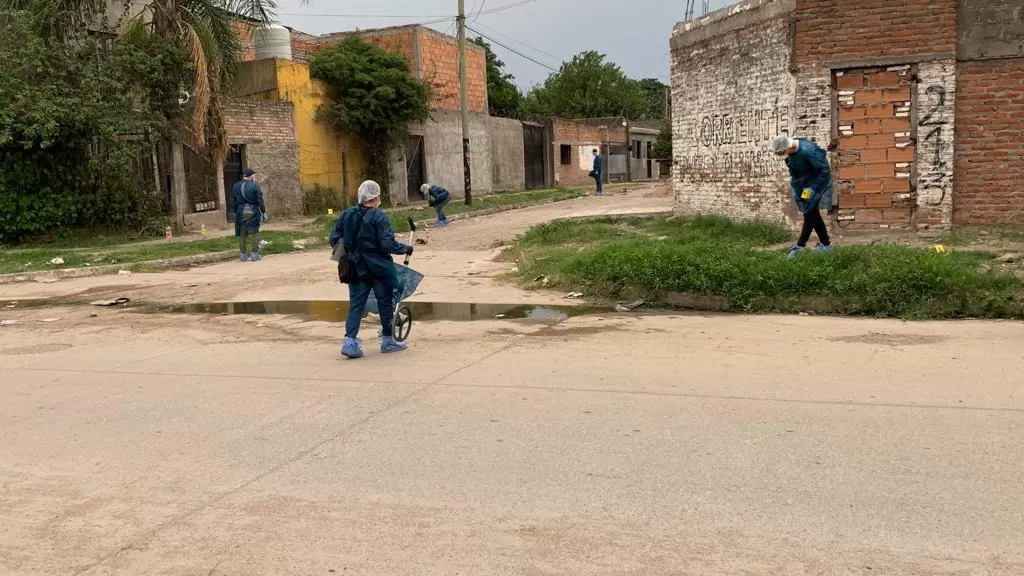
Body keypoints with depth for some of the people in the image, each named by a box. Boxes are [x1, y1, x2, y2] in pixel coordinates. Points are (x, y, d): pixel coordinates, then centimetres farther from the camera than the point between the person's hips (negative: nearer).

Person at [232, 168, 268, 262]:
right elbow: (260, 201, -9)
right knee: (253, 233, 1)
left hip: (241, 213, 4)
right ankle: (254, 254, 1)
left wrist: (236, 212, 16)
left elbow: (234, 201, 10)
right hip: (253, 212, -4)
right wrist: (263, 212, -1)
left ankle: (243, 255, 12)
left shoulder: (235, 186, 6)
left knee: (242, 234, 9)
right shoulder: (255, 186, -8)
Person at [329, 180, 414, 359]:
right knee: (385, 302, 10)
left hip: (357, 268, 5)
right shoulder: (378, 216, -14)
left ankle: (350, 341, -4)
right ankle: (388, 340, 19)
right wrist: (405, 249, -5)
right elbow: (387, 243, -20)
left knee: (356, 304, 7)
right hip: (378, 267, -5)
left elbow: (334, 239, 6)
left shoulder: (346, 215, 3)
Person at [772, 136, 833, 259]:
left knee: (810, 212, -7)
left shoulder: (807, 150, -33)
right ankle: (826, 244, 19)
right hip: (804, 183, 8)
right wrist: (798, 189, 1)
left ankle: (801, 245, -2)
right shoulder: (789, 152, -9)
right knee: (812, 213, 10)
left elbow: (825, 169, -25)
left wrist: (812, 188, -24)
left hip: (818, 181, -8)